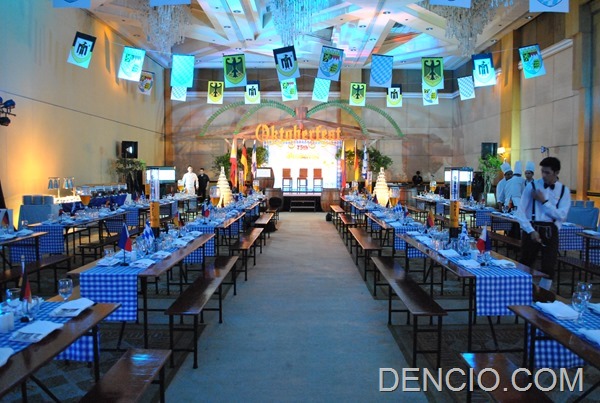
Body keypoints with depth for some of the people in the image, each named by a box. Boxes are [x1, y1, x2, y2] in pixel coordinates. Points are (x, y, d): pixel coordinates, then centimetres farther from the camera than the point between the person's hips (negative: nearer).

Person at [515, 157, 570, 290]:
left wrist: (543, 201, -13)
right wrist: (531, 231, -14)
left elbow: (561, 215, -8)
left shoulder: (564, 190, 3)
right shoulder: (532, 186, -3)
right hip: (532, 229, -1)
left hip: (551, 232, 1)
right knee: (525, 264, 6)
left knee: (549, 268, 2)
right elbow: (520, 212, -7)